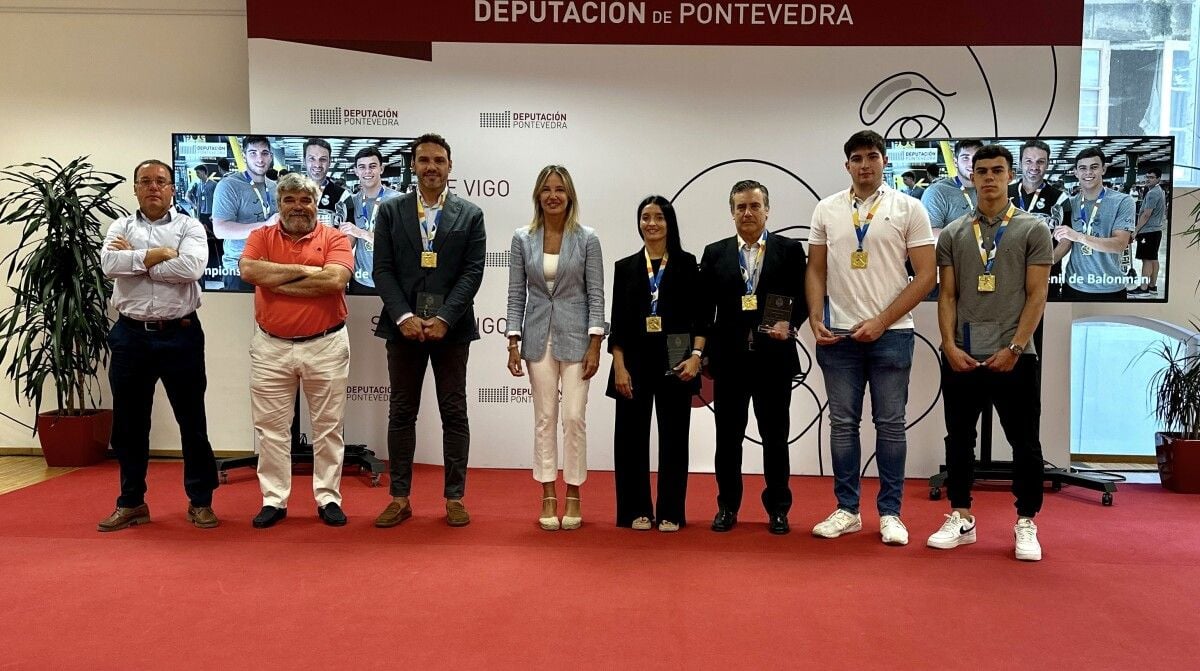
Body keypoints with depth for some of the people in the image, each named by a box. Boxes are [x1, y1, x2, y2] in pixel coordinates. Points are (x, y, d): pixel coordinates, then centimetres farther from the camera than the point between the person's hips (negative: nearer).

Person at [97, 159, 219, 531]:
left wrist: (135, 258, -9)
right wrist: (159, 254, -13)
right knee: (129, 423, 11)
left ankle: (200, 501, 16)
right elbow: (109, 264, -11)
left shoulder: (189, 226, 1)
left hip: (180, 335, -2)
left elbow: (191, 267, -18)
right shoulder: (121, 227, 9)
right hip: (131, 335, 3)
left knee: (192, 422, 4)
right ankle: (131, 502, 24)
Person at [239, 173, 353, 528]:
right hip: (271, 347, 2)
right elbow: (248, 270, -14)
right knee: (271, 427, 7)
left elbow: (335, 279, -19)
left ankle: (328, 498, 18)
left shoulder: (334, 238, -1)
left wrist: (276, 281, -13)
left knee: (328, 426, 7)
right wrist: (304, 270, -14)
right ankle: (274, 500, 19)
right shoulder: (261, 236, 5)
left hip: (325, 345, -1)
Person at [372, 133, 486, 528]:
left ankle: (454, 497, 14)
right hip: (404, 325, 1)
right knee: (402, 413, 7)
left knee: (454, 413, 4)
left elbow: (473, 272, -3)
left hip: (451, 327, -1)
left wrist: (444, 318, -13)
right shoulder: (390, 211, 6)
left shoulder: (470, 215, 4)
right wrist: (404, 317, -12)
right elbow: (382, 270, 1)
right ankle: (400, 498, 16)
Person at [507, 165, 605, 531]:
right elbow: (516, 294, 4)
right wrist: (513, 343, -2)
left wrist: (594, 345, -10)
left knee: (574, 417, -2)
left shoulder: (586, 239, -2)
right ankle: (549, 497, 15)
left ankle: (573, 495, 12)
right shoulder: (522, 239, 3)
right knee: (545, 418, 6)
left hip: (575, 336, -2)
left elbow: (595, 294, -4)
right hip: (538, 336, 2)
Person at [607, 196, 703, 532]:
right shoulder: (625, 267, 7)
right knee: (632, 436, 4)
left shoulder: (686, 264, 4)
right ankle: (637, 510, 15)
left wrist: (696, 356, -11)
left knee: (673, 436, 5)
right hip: (635, 362, 1)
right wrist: (619, 367, -5)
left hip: (674, 362, -1)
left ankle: (670, 512, 14)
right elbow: (617, 322, 4)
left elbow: (699, 316, 2)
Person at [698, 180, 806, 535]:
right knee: (728, 435, 8)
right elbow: (704, 309, 6)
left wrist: (788, 323, -16)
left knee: (775, 435, 8)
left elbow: (802, 299, 3)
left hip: (774, 358, -1)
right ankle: (727, 506, 21)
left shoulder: (790, 249, 4)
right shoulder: (714, 253, 8)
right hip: (728, 358, 1)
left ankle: (778, 508, 20)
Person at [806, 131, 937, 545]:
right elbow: (815, 271, 11)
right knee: (842, 423, 8)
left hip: (890, 334, -2)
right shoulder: (827, 210, 8)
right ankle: (847, 510, 18)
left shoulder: (908, 209, -1)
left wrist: (881, 321, -11)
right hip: (837, 335, 3)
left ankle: (889, 513, 15)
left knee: (890, 424, 4)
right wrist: (815, 319, -3)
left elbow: (926, 275, -5)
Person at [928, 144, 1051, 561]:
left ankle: (1026, 524, 16)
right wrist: (950, 346, -6)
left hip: (1014, 357, -2)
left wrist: (1014, 349, -12)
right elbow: (947, 296, 6)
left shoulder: (1033, 230, 2)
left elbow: (1036, 297, -3)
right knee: (959, 439, 9)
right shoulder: (953, 234, 9)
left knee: (1024, 443, 4)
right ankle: (961, 519, 21)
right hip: (961, 357, 3)